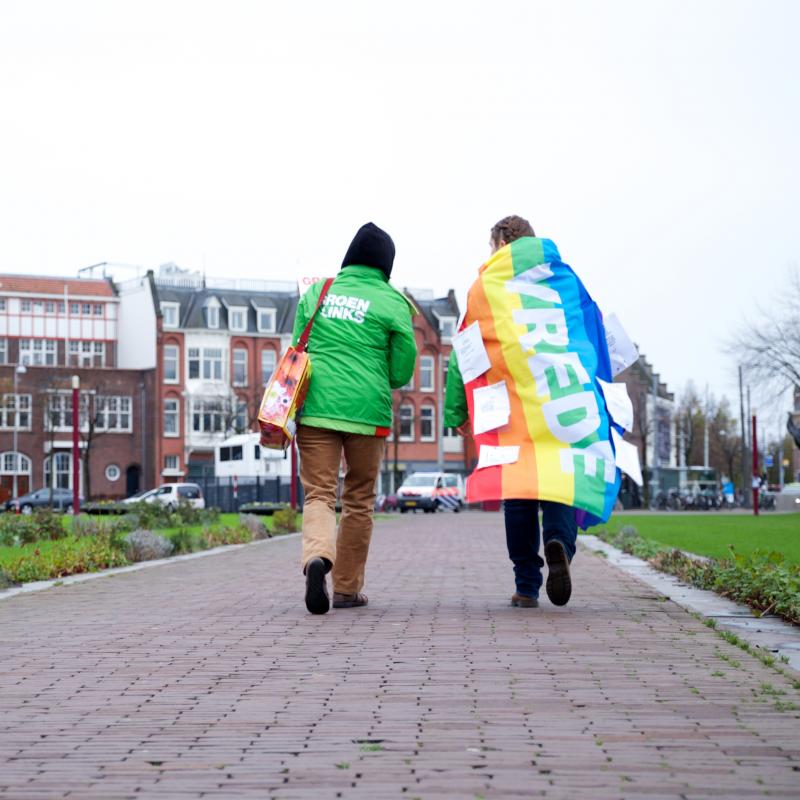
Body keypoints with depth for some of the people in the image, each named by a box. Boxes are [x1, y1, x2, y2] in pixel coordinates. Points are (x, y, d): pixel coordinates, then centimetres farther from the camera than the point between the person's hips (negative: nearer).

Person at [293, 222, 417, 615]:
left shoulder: (316, 291, 9)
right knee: (359, 500, 13)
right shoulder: (392, 302, 0)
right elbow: (403, 368, 2)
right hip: (368, 411, -1)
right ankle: (347, 588, 18)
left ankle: (317, 556, -31)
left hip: (316, 407, 1)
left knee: (319, 494, 0)